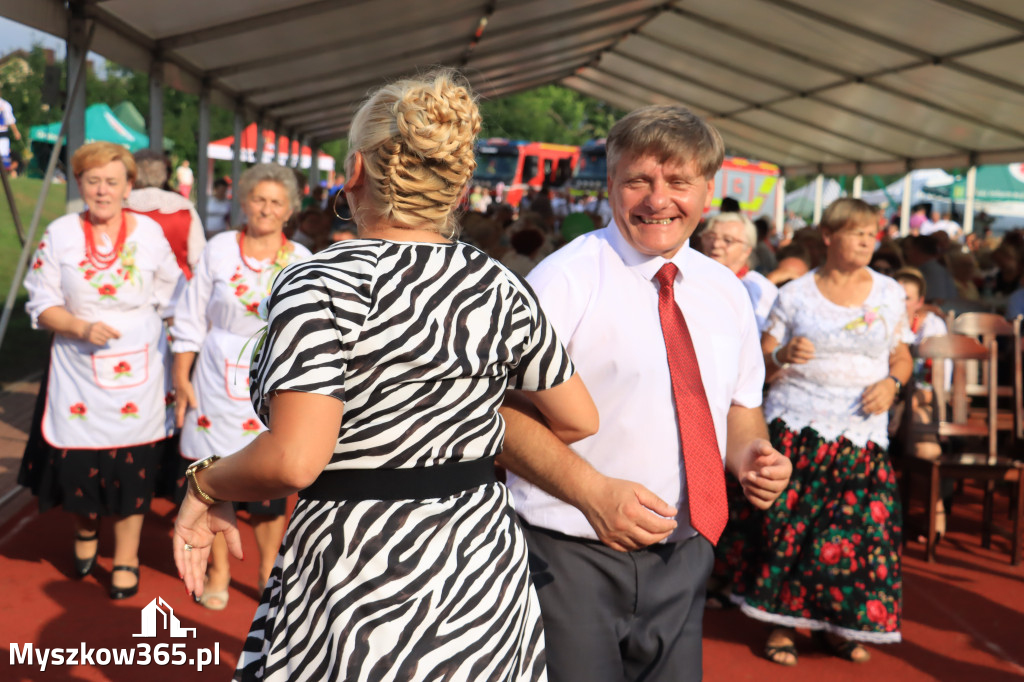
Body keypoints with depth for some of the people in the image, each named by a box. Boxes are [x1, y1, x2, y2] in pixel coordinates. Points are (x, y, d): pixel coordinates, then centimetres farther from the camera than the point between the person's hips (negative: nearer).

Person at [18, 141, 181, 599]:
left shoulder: (150, 233, 0)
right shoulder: (60, 235, -2)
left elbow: (171, 299, 8)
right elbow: (42, 305, -1)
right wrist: (82, 328, -18)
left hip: (136, 373, 0)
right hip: (77, 374, 0)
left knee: (132, 468, 4)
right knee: (77, 464, 4)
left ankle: (126, 558, 24)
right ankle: (85, 529, 38)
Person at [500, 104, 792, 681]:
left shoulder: (726, 292, 9)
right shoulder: (566, 279, -11)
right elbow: (502, 409, -16)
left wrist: (751, 454, -1)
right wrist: (592, 490, -25)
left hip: (684, 556, 6)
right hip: (574, 555, -5)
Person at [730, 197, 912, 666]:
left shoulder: (889, 294, 12)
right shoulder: (795, 295, 4)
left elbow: (902, 355, 18)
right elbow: (760, 367, 4)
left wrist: (892, 382, -4)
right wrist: (783, 356, -17)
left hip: (862, 434, 2)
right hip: (797, 426, -2)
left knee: (859, 530, -4)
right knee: (788, 524, -7)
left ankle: (838, 627, 13)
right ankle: (781, 624, 8)